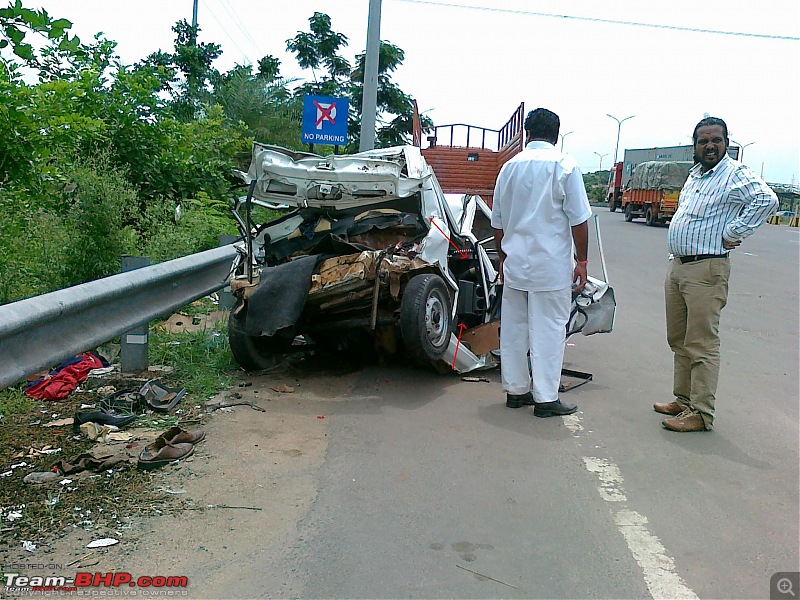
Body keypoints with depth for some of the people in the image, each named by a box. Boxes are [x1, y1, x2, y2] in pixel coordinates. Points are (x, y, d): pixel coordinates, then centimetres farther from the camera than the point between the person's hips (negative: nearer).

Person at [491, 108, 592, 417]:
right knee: (548, 329, 1)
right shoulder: (564, 165, -5)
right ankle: (545, 398, 5)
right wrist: (582, 260, 1)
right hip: (551, 264, -5)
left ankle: (515, 390, 21)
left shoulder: (510, 166, 9)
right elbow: (578, 219, -7)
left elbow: (497, 222, 15)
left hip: (515, 262, 5)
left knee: (513, 327, 12)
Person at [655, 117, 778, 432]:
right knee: (679, 341, 15)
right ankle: (683, 400, 26)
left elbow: (766, 199, -26)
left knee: (701, 345, -5)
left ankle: (701, 414, 2)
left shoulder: (736, 174, -9)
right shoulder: (694, 174, 16)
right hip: (677, 266, 9)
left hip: (706, 270, -9)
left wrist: (731, 235, -20)